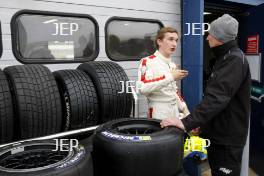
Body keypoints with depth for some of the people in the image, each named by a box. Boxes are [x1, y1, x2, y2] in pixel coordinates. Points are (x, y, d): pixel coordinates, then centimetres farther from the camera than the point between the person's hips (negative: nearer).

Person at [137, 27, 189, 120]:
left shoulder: (172, 65, 13)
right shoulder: (147, 62, -11)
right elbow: (142, 88, -28)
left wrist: (185, 109, 9)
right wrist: (170, 77, -23)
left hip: (175, 113, 7)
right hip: (159, 116, -7)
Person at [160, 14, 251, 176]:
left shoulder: (235, 60, -20)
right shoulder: (226, 58, 13)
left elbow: (217, 98, -31)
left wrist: (187, 123, -35)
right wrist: (201, 123, 17)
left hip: (228, 137, -10)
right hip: (218, 132, 10)